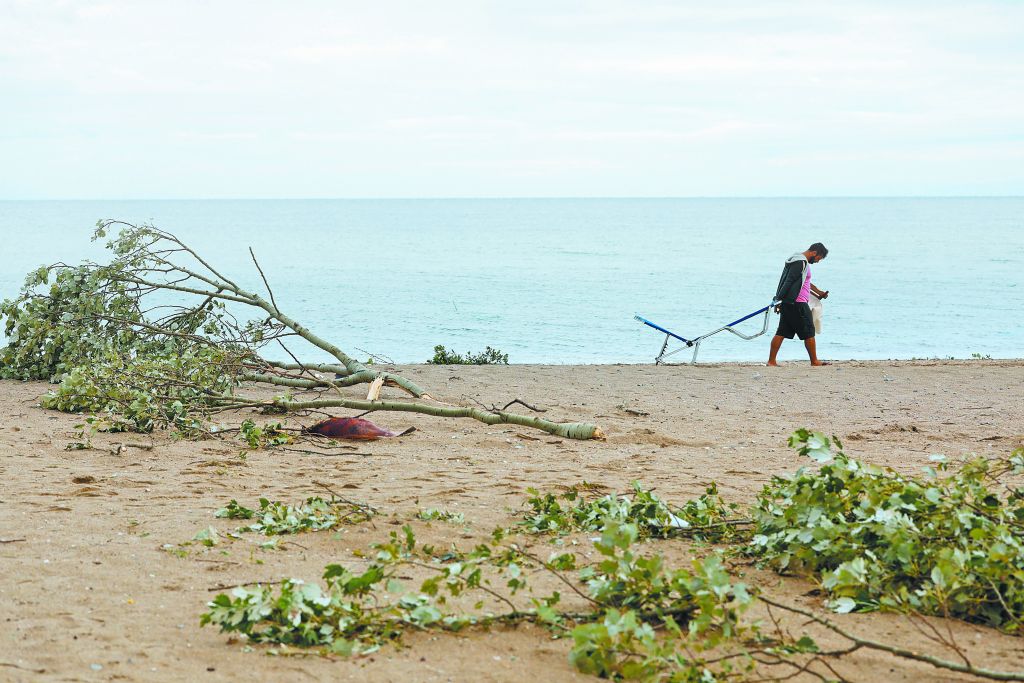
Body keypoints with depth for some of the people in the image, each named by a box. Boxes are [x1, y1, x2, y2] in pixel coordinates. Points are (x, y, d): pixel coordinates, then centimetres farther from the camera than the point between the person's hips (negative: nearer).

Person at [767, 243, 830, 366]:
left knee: (781, 333, 6)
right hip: (797, 304, -10)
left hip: (787, 304, 10)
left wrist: (818, 292, 43)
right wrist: (779, 300, -22)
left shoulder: (800, 261, 20)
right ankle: (814, 361, 9)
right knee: (809, 333, 1)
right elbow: (789, 282, -20)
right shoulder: (801, 262, -14)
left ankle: (771, 361, 3)